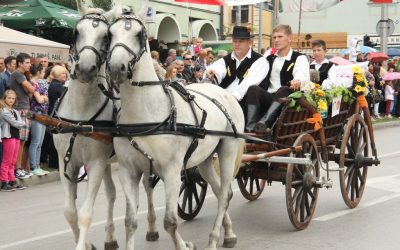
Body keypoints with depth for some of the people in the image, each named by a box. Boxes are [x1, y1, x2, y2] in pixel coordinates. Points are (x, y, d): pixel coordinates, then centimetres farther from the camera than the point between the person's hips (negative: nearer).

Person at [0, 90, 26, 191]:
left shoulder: (15, 111, 18)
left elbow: (20, 123, 7)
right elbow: (15, 123, -14)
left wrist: (19, 123, -12)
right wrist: (23, 123, 1)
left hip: (16, 136, 8)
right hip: (8, 137, -8)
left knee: (12, 162, 12)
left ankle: (12, 181, 17)